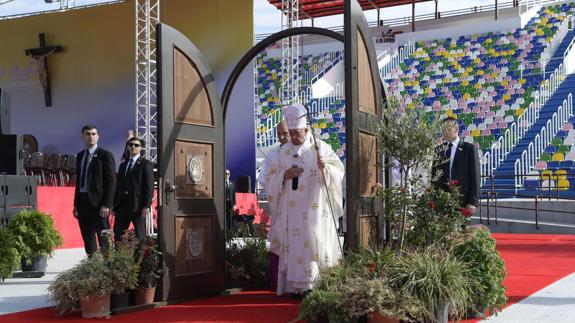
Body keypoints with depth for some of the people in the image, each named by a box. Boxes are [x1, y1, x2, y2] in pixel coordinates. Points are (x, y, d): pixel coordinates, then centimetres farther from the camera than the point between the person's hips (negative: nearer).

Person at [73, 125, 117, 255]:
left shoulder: (105, 155, -4)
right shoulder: (80, 156, 16)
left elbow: (111, 181, -8)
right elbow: (78, 181, 18)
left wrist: (106, 205, -16)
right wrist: (76, 204, 13)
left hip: (98, 202, -6)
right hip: (83, 201, 6)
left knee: (103, 238, -5)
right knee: (87, 238, 8)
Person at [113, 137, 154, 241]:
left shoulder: (146, 164, 0)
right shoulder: (123, 165, 19)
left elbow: (149, 187, -7)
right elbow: (118, 186, 18)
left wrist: (147, 206, -14)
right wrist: (114, 205, 11)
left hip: (138, 205, -6)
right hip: (122, 205, 6)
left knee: (140, 235, -1)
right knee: (118, 234, 2)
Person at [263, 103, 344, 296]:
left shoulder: (320, 148, 3)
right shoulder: (283, 152, 12)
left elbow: (338, 172, -1)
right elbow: (271, 180, 12)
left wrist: (325, 167, -22)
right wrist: (284, 175, -8)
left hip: (314, 210, -3)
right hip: (290, 211, 3)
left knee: (312, 244, -7)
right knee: (292, 246, -1)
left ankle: (313, 286, -4)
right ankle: (294, 287, 1)